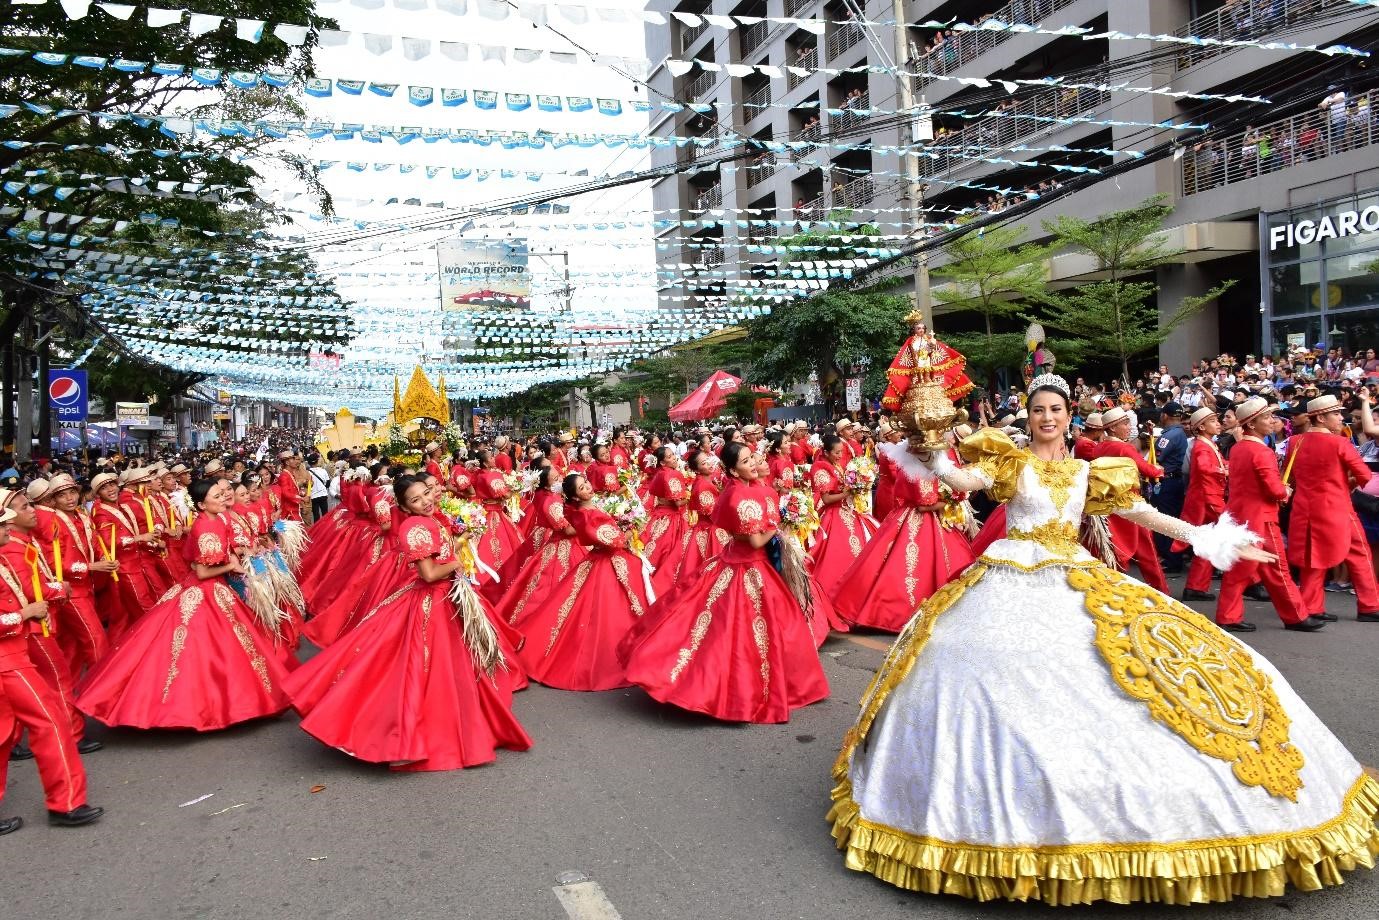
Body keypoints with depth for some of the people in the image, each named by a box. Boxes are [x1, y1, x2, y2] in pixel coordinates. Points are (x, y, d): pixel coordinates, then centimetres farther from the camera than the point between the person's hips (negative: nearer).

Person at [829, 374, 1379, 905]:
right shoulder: (1009, 461, 3)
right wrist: (937, 464, -35)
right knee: (1001, 677, -14)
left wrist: (1205, 539, 8)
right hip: (1013, 585, -4)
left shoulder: (1089, 471, 14)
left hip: (1077, 582, 4)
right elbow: (964, 480, -15)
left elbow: (1142, 513, 12)